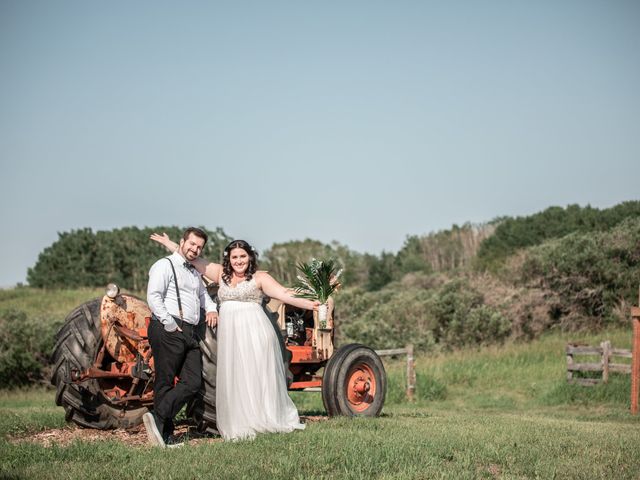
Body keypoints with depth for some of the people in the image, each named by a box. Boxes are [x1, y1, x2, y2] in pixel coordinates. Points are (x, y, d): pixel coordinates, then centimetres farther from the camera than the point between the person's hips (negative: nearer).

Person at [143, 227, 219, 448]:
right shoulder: (165, 265, -2)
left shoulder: (195, 273, 26)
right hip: (168, 332, -8)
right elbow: (153, 297, -13)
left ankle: (159, 421, -10)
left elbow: (203, 294, 41)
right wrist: (170, 325, -16)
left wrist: (211, 308, 19)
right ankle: (166, 435, -6)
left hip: (191, 334, 8)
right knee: (165, 383, -6)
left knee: (193, 383, -5)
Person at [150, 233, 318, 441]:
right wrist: (168, 243, 23)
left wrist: (309, 304, -22)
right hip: (229, 334, 4)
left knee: (256, 376, -1)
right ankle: (238, 427, 7)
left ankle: (265, 420, 7)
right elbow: (194, 260, 20)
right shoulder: (221, 274, 14)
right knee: (233, 380, 3)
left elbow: (285, 294, -9)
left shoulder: (259, 277, 1)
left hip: (254, 332, -4)